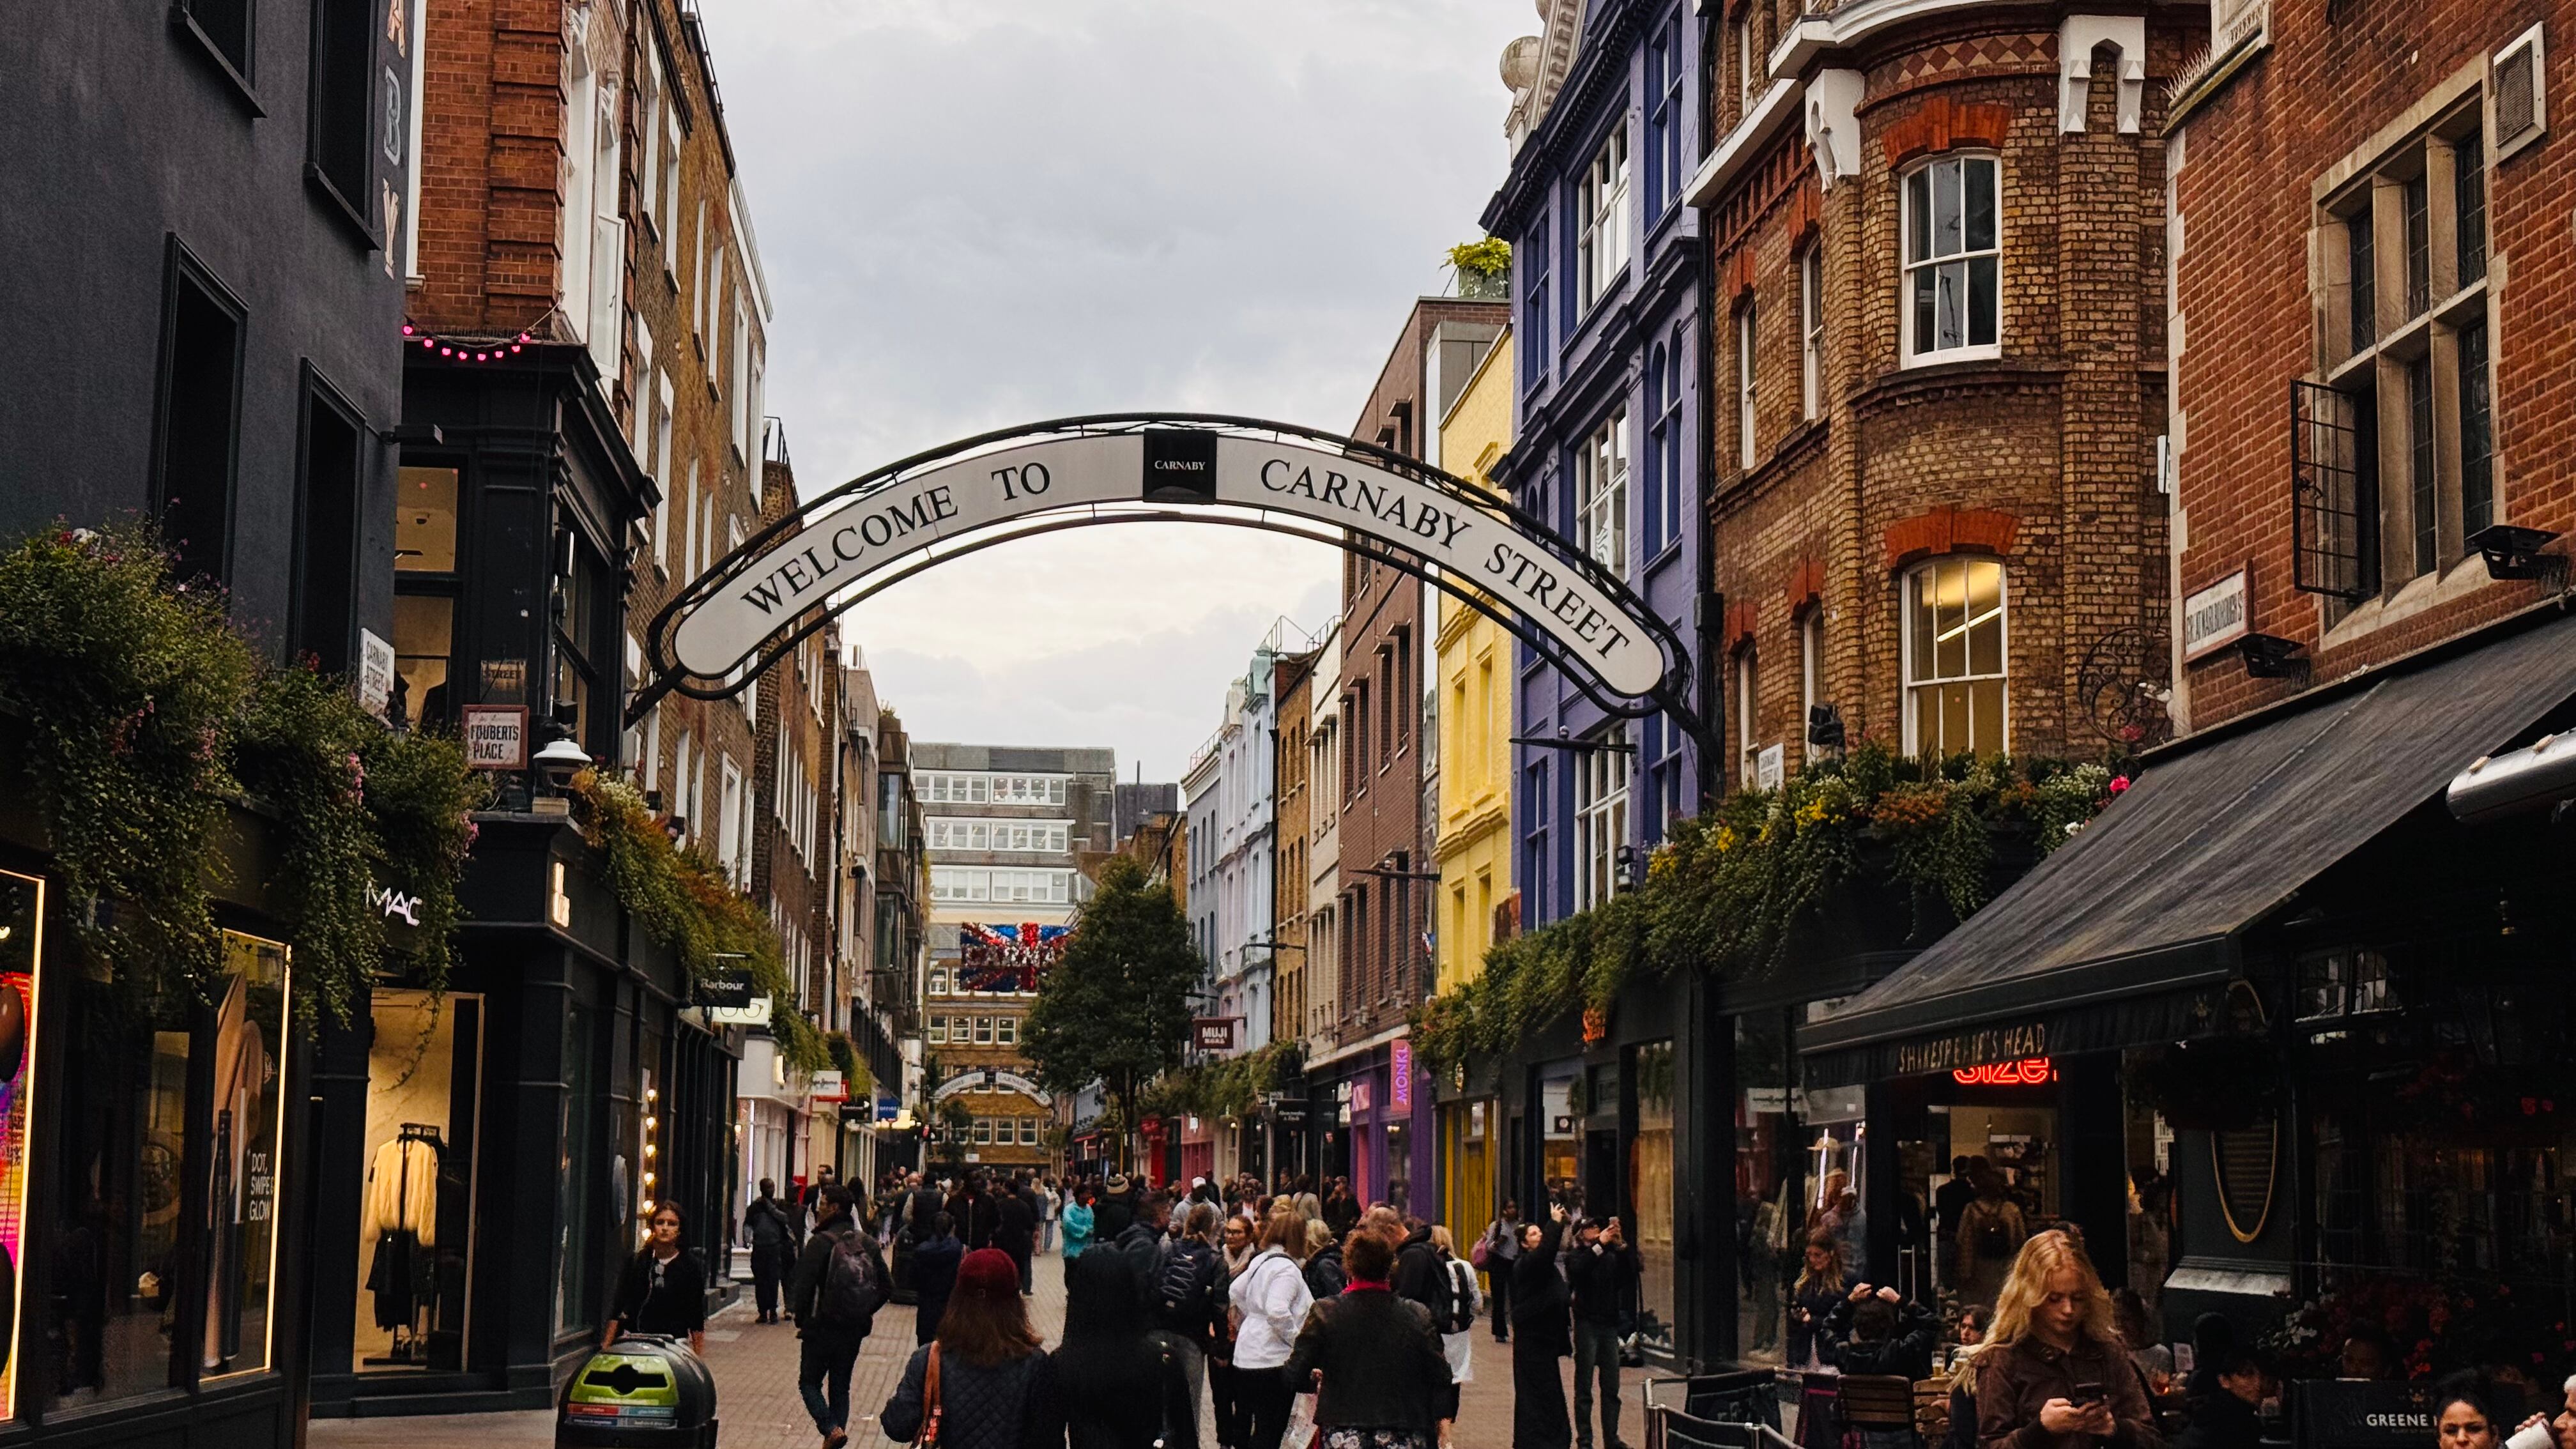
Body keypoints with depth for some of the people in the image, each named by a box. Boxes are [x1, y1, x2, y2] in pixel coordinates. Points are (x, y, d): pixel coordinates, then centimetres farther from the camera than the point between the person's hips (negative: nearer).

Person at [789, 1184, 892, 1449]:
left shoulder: (821, 1242, -15)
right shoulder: (868, 1243, 4)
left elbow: (804, 1285, -16)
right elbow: (884, 1286, 7)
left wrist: (801, 1319, -2)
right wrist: (864, 1313, 14)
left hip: (822, 1327, -5)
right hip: (854, 1329, 5)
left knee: (809, 1382, 5)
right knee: (840, 1386, 16)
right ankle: (838, 1427, 11)